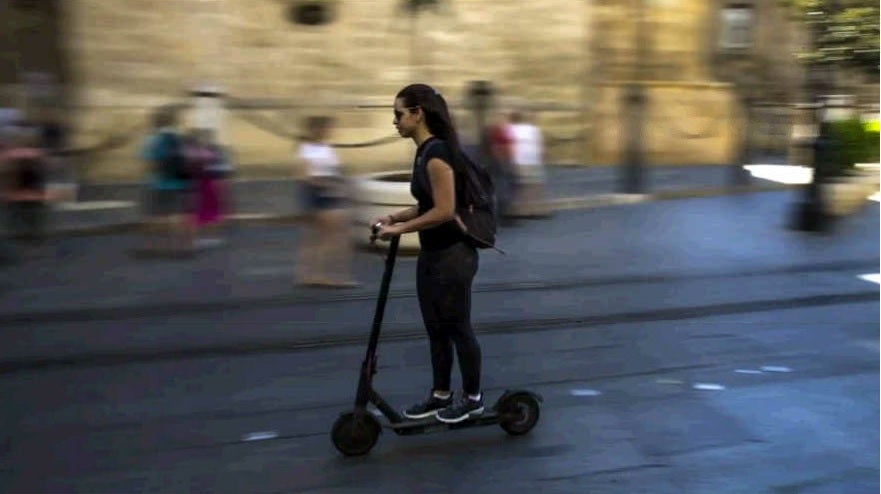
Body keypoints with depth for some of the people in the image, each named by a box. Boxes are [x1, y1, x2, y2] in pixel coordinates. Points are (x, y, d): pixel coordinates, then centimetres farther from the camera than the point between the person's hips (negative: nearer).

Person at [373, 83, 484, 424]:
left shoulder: (436, 153, -20)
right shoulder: (424, 151, 10)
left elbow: (444, 211, -24)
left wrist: (400, 229, -18)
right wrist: (396, 217, 7)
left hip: (453, 255, -10)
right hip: (432, 255, 10)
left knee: (457, 328, 4)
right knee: (435, 329, 16)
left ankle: (473, 398, 20)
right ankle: (440, 395, 29)